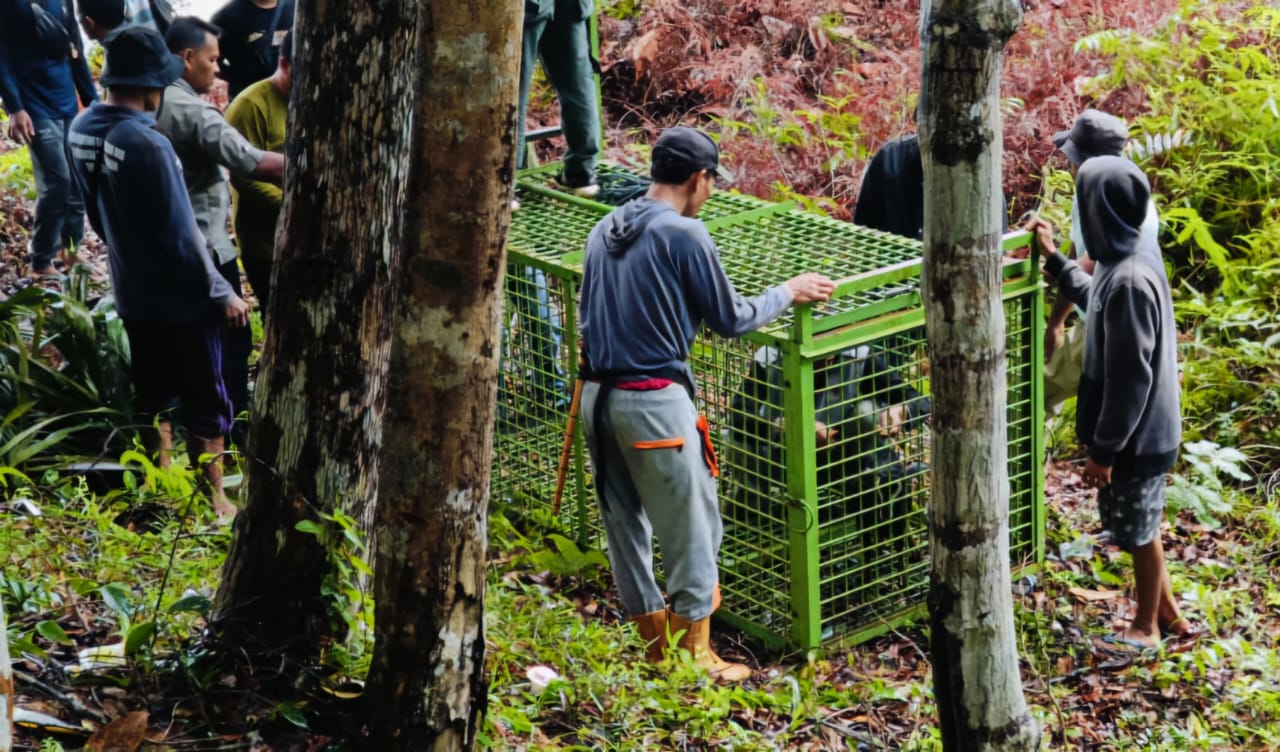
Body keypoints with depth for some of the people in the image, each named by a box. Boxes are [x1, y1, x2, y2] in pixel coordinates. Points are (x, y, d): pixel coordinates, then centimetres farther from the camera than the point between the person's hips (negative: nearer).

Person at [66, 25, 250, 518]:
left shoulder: (81, 131, -5)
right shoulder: (147, 144, -29)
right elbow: (180, 236, -24)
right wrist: (221, 293, -13)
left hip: (131, 293, 7)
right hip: (180, 297, -7)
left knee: (153, 397, 22)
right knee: (204, 403, 9)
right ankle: (213, 502, 20)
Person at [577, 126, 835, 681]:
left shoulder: (604, 231, 10)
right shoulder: (684, 234, -12)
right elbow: (731, 320, -5)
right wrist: (787, 293, 10)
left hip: (597, 396, 8)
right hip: (655, 401, -8)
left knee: (624, 525, 15)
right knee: (692, 528, 4)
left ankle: (657, 647, 26)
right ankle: (696, 657, 11)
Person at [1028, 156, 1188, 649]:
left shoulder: (1129, 281, -31)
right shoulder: (1132, 252, -1)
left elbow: (1130, 379, -27)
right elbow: (1098, 303, 22)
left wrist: (1104, 450, -19)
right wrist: (1054, 260, 23)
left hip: (1137, 434, -9)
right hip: (1140, 427, 9)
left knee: (1138, 530, 11)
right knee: (1137, 525, 24)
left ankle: (1147, 626, 29)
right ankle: (1167, 609, 39)